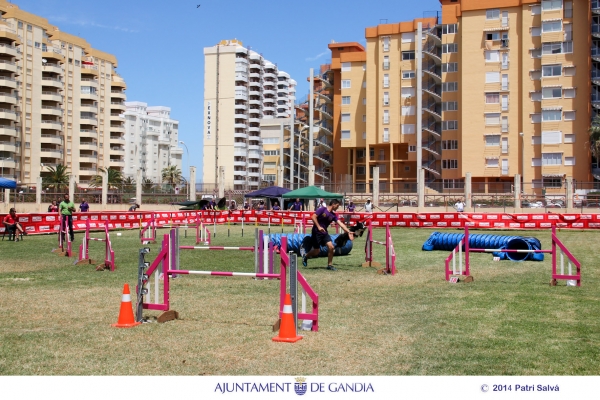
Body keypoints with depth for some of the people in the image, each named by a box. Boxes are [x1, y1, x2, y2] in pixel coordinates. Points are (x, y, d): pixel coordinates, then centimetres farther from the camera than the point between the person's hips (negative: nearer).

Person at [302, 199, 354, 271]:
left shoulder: (333, 215, 4)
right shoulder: (322, 209, -11)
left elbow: (340, 223, -4)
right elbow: (313, 217, -18)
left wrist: (348, 232, -15)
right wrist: (318, 227, -25)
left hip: (324, 233, 5)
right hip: (316, 232, -5)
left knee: (331, 247, -10)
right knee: (317, 251, -1)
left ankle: (330, 265, 5)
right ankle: (305, 256, 30)